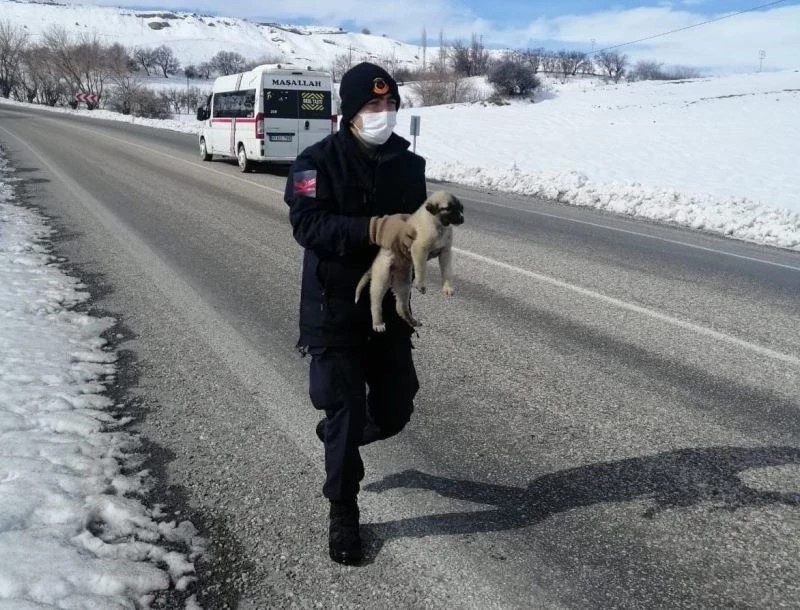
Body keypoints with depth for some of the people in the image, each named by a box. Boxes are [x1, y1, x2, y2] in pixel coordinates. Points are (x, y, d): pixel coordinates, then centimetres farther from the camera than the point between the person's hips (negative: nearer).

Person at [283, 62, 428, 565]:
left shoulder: (409, 163, 4)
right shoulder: (319, 161, -10)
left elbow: (418, 224, 10)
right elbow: (308, 225, -23)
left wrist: (425, 229, -15)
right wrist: (374, 230, -35)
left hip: (389, 306, 5)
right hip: (334, 310, -5)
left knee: (395, 410, 12)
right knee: (345, 410, 1)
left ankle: (339, 437, 45)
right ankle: (343, 512, 21)